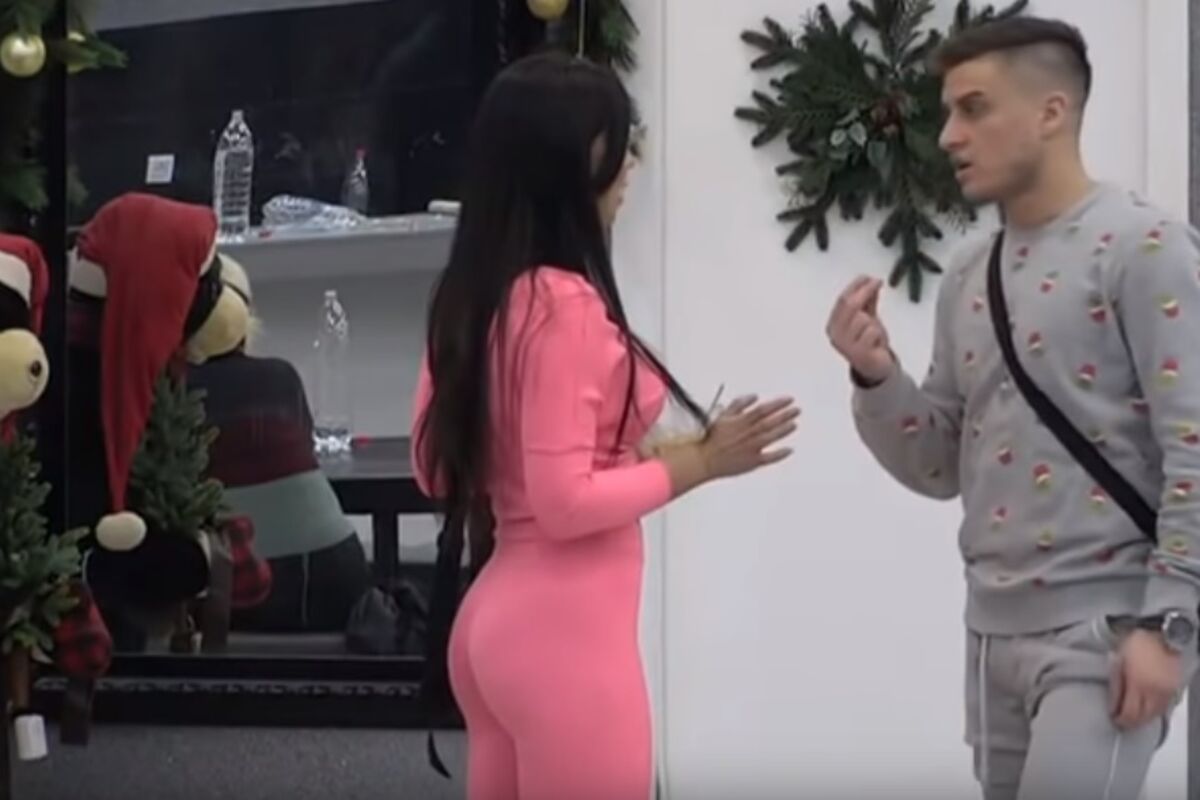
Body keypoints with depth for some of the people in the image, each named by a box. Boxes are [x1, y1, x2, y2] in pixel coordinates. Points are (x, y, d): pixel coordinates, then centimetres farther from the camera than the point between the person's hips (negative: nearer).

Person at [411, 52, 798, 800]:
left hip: (501, 617, 9)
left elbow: (438, 468, 15)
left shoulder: (472, 296, 7)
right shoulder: (564, 304, -18)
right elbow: (566, 503, -21)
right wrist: (697, 463, -11)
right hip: (566, 635, -9)